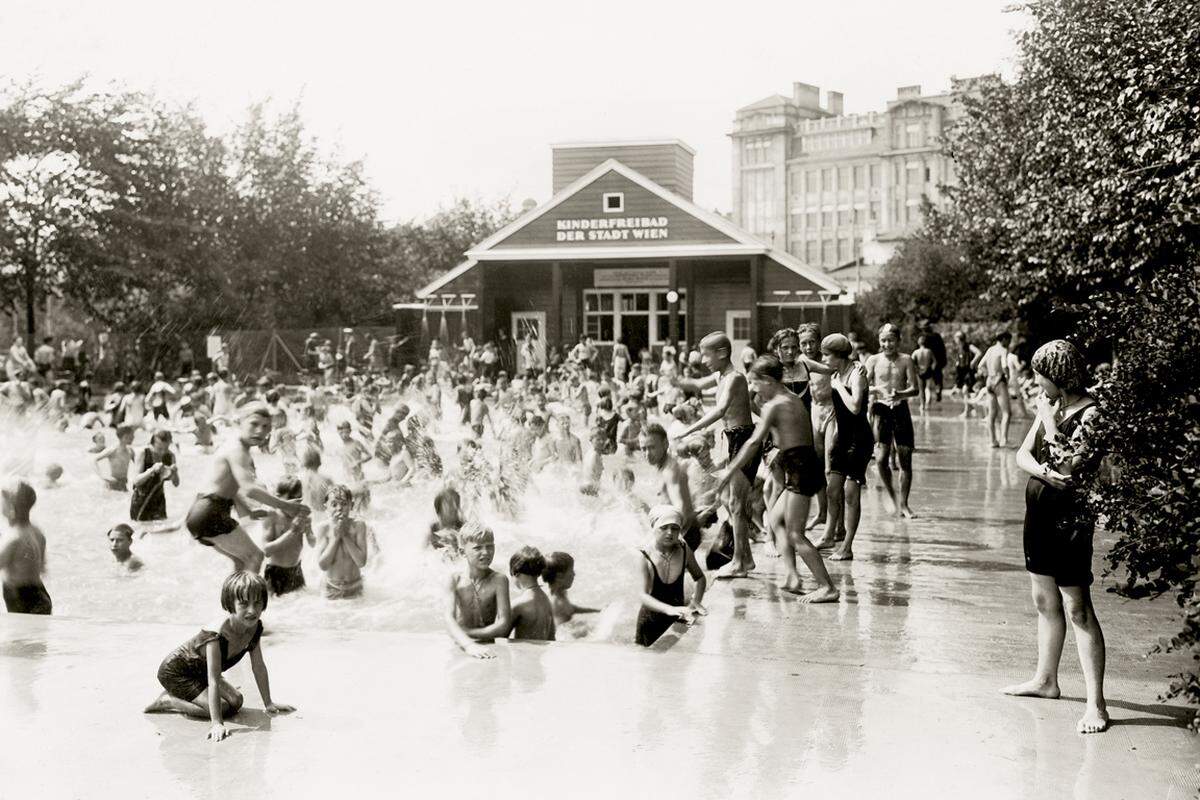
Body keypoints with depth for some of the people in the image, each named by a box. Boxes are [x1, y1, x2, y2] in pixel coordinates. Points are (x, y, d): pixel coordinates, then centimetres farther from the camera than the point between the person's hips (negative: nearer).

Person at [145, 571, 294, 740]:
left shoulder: (255, 628, -14)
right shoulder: (217, 635, -37)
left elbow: (258, 667, -2)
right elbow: (213, 682, -38)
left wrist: (268, 704, 3)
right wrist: (217, 724, -41)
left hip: (199, 672, 8)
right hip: (174, 672, -8)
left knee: (236, 701, 3)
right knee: (224, 708, -18)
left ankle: (179, 694, 14)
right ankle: (168, 701, -2)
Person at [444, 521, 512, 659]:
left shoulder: (499, 580, -5)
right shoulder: (455, 581, -3)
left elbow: (504, 625, -11)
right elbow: (449, 619, -16)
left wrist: (467, 632, -15)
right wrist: (468, 645, -33)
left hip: (487, 649, -1)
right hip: (460, 648, 1)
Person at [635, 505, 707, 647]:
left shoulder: (684, 551, -3)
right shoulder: (644, 558, -15)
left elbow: (700, 578, 14)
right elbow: (643, 596, -24)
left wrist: (695, 602, -5)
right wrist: (669, 609, -40)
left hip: (677, 620, 3)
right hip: (651, 621, -3)